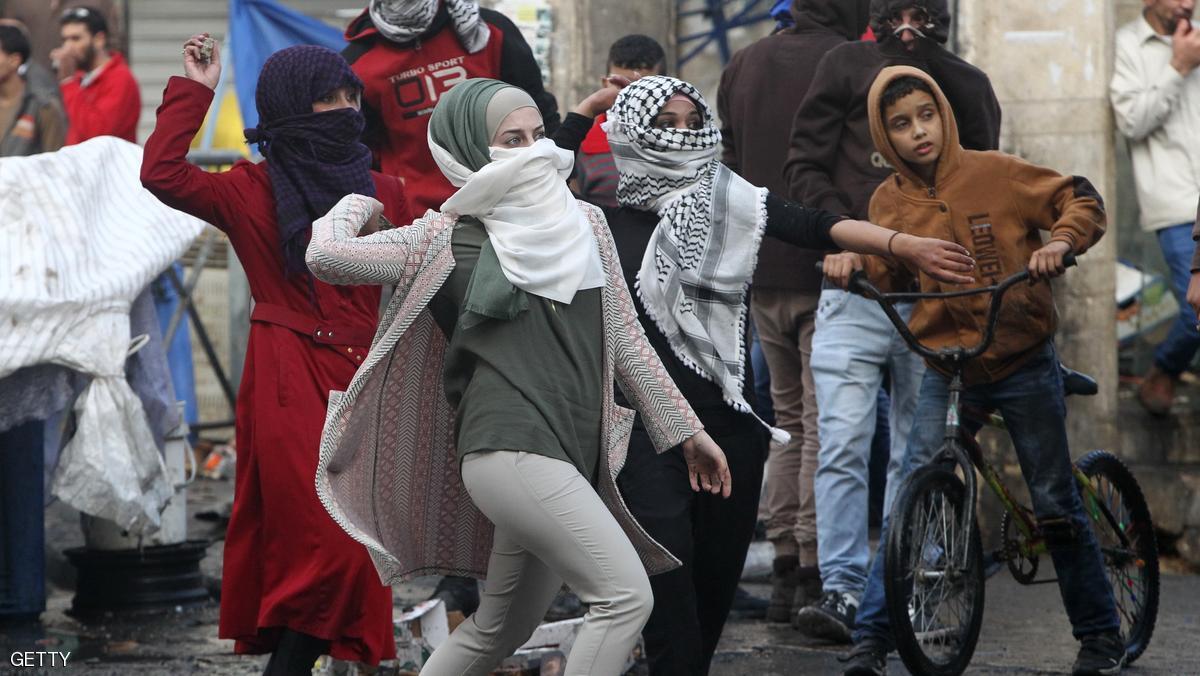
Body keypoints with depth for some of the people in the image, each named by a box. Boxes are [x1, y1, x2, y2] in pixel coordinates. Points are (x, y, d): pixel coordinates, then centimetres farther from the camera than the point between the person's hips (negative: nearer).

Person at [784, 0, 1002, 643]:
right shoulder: (847, 66, 9)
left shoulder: (966, 84, 13)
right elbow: (804, 164, 4)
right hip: (856, 286, -2)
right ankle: (842, 591, -10)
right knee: (844, 445, -10)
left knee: (919, 453, 5)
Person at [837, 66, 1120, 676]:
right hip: (946, 369, 2)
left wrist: (1061, 241, -22)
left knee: (1056, 503, 5)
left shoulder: (995, 173, -7)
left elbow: (1081, 200, -3)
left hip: (1022, 362, -2)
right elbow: (885, 276, 11)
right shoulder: (889, 202, 2)